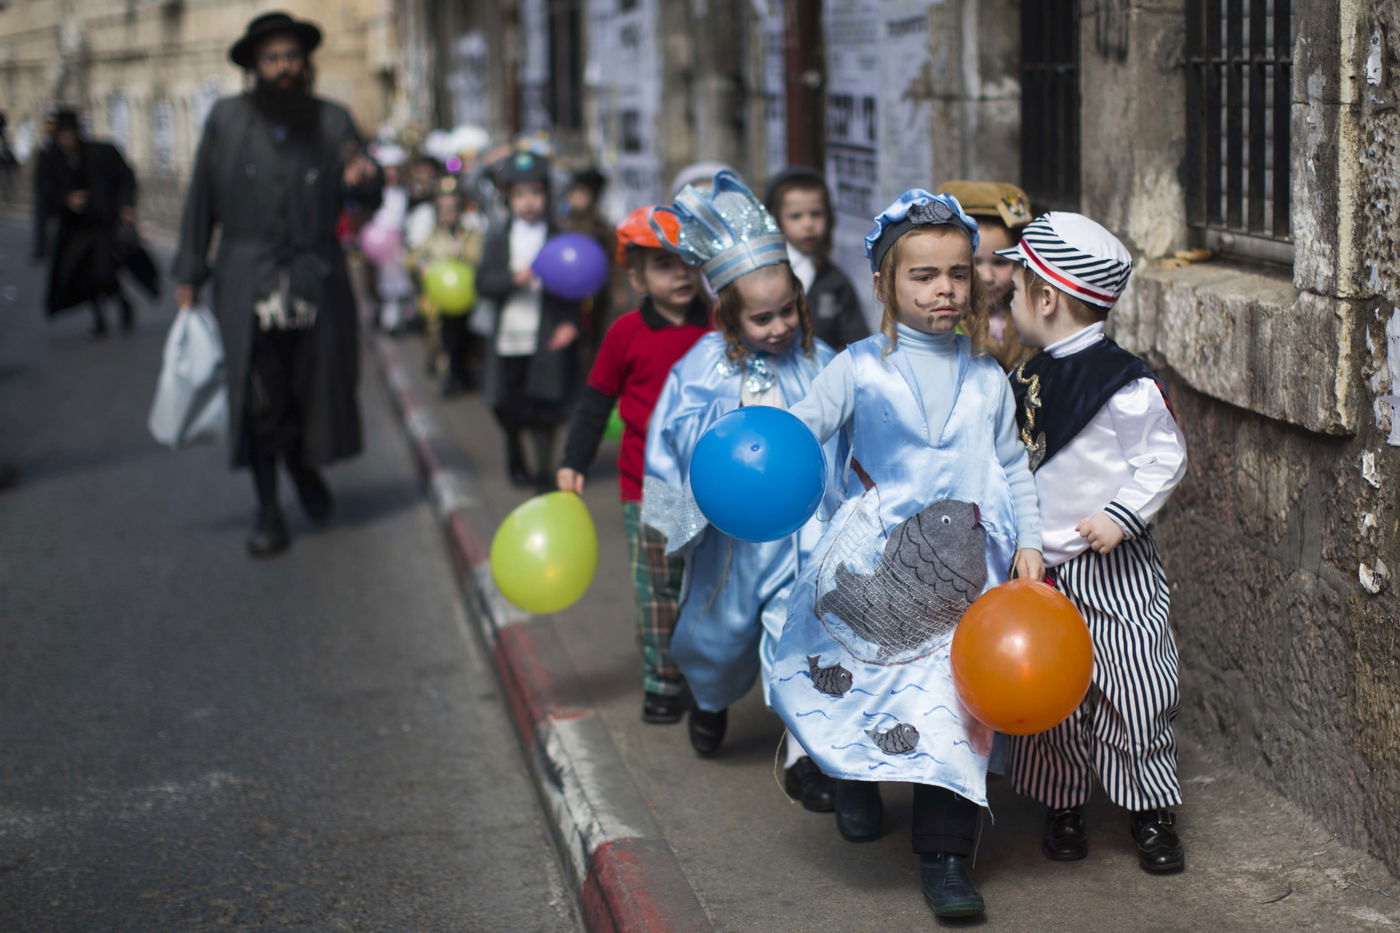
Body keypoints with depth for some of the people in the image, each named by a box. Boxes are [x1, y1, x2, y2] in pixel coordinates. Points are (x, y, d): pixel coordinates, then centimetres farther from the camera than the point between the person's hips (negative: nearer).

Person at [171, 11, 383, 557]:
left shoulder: (331, 122, 5)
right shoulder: (226, 120, 1)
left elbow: (370, 200, 9)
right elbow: (201, 200, 5)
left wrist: (362, 179, -15)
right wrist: (190, 273, 4)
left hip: (316, 282, 2)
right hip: (249, 283, -2)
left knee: (316, 386, 7)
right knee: (259, 399, 0)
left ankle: (303, 463, 39)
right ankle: (268, 510, 13)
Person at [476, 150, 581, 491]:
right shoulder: (499, 238, 5)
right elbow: (483, 284, -1)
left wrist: (569, 323, -13)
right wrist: (513, 279, -18)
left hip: (548, 337, -3)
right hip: (509, 333, 3)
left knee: (544, 407, -4)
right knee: (507, 405, 12)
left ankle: (544, 469, 6)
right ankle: (515, 459, 37)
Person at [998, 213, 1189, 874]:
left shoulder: (1123, 383, -16)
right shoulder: (1027, 378, 6)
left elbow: (1165, 458, -13)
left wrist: (1122, 516, -19)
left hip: (1113, 569, -6)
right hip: (1041, 566, 6)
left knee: (1132, 692, -1)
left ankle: (1152, 814, 13)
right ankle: (1062, 807, 24)